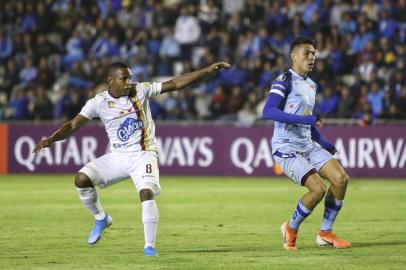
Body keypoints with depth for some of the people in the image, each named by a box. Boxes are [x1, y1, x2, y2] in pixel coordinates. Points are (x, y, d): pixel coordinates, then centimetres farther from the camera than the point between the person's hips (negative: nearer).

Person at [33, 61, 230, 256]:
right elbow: (73, 125, -7)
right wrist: (50, 139, -22)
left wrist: (207, 70, -10)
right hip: (117, 156, 2)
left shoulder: (140, 90, -5)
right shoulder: (99, 102, -5)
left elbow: (174, 84, -5)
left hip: (143, 154, -2)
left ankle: (149, 246, -13)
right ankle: (101, 219, 12)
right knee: (81, 179, -13)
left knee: (147, 193, -24)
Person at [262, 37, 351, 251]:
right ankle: (291, 229, 5)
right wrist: (302, 119, -30)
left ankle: (325, 233, 7)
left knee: (341, 178, -8)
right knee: (318, 189, -21)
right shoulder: (285, 80, -11)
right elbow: (267, 112, -25)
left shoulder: (311, 85, 16)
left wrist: (324, 143, 19)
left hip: (308, 145, 8)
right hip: (287, 149, -8)